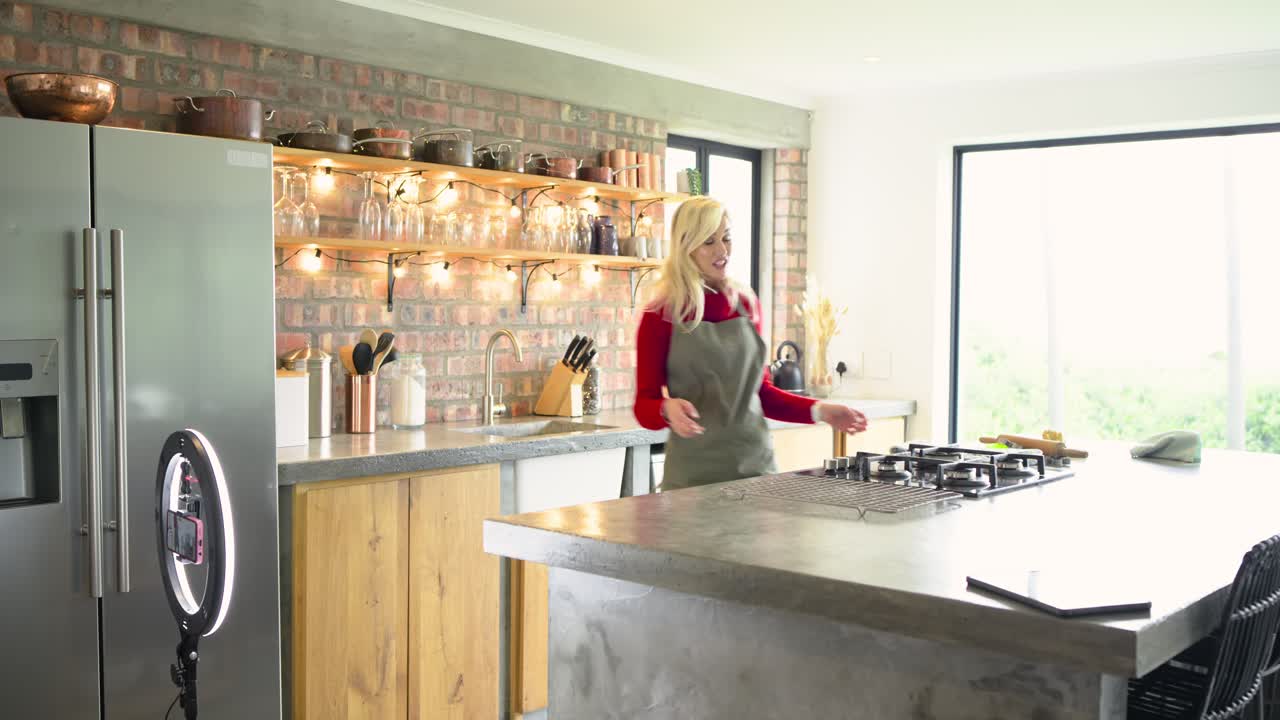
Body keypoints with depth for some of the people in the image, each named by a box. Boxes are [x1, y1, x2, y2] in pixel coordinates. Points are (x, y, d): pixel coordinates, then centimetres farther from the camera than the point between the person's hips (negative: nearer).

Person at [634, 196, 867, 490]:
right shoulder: (660, 317, -6)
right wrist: (668, 408, -26)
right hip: (695, 471, -4)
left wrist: (819, 411, 2)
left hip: (756, 464, 4)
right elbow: (644, 405, -4)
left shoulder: (747, 304, 8)